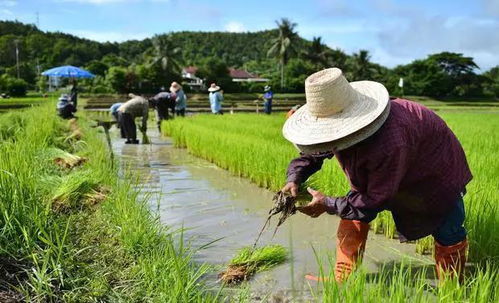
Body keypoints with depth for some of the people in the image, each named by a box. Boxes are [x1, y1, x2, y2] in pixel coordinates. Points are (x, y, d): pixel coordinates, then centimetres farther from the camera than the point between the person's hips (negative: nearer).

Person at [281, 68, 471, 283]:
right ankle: (343, 281, 11)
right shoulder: (341, 125, -24)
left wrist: (328, 204, -31)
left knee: (447, 233, -3)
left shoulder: (390, 145, -47)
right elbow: (311, 153, -4)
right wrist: (294, 179, -21)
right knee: (354, 210, -1)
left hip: (435, 166, -6)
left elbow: (377, 199, -36)